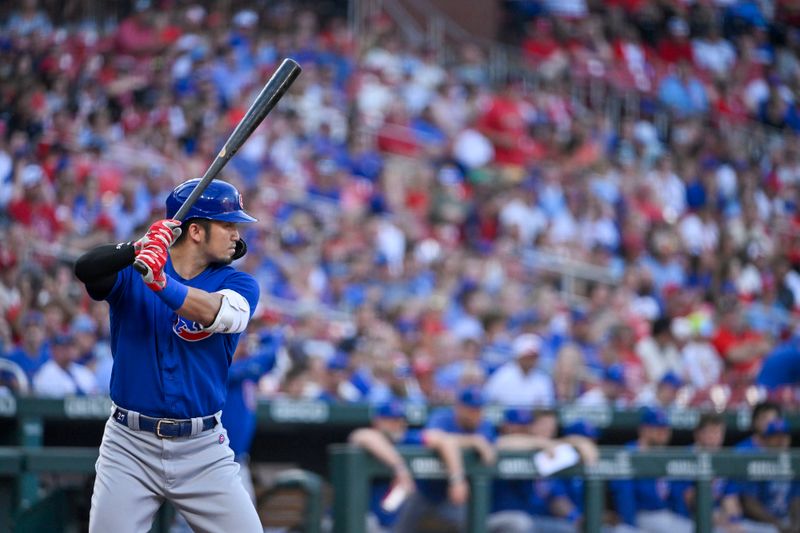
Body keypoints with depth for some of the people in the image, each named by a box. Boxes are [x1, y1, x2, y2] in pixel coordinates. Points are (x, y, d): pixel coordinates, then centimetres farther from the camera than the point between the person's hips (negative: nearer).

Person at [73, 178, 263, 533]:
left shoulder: (239, 284, 2)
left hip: (203, 451, 1)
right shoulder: (130, 272, 0)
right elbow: (85, 268, -20)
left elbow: (219, 314, -20)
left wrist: (161, 281, -36)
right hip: (130, 447, -1)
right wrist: (140, 248, -37)